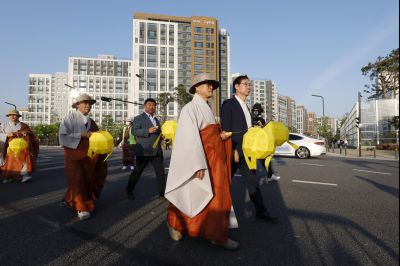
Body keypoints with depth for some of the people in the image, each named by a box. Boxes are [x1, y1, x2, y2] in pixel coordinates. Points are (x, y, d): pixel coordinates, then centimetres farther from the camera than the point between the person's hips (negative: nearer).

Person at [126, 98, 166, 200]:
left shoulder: (156, 120, 22)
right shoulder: (139, 118, 1)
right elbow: (134, 131, -12)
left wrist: (161, 135, 8)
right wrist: (148, 131, -22)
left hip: (157, 150, 6)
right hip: (144, 150, -6)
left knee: (161, 172, 4)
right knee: (137, 171, 5)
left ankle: (162, 192, 13)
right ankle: (129, 190, 22)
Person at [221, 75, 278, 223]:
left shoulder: (245, 107, 16)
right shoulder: (228, 104, -9)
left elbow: (245, 129, 16)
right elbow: (226, 129, -15)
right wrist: (232, 150, -20)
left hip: (245, 151, 8)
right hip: (233, 150, -8)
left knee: (252, 180, 9)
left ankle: (261, 212, 18)